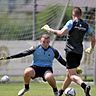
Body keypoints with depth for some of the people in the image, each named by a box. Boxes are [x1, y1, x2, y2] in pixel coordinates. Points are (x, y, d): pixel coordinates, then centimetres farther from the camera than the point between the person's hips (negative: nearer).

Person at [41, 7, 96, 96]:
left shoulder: (71, 23, -7)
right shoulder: (86, 25, 10)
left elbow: (61, 33, -19)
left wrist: (49, 29, -7)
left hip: (71, 51, -6)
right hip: (79, 52, 6)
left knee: (72, 75, -11)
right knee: (70, 73, 20)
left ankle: (85, 86, -37)